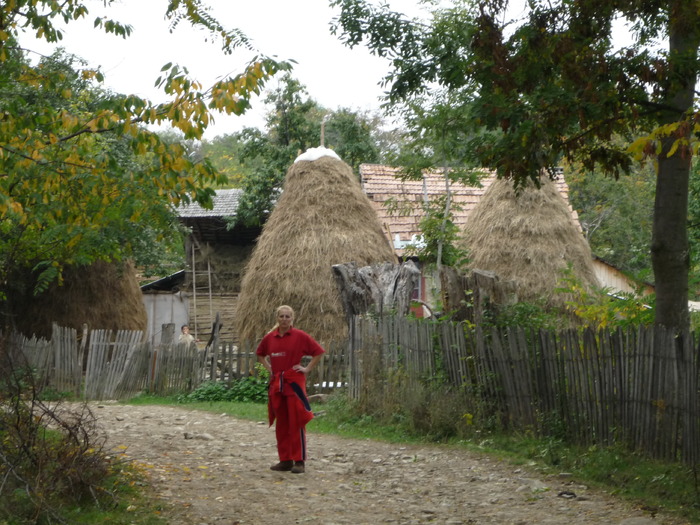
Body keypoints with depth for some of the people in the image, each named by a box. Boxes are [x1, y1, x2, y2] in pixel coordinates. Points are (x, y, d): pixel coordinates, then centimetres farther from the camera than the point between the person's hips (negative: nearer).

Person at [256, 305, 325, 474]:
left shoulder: (300, 336, -6)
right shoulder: (270, 337, 7)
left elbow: (319, 352, -2)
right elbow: (260, 354, 26)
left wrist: (307, 369, -4)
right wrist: (268, 367, 12)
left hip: (294, 382, -5)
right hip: (276, 383, 5)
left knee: (296, 422, -5)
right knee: (281, 423, 9)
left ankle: (299, 461, -2)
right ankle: (285, 460, 16)